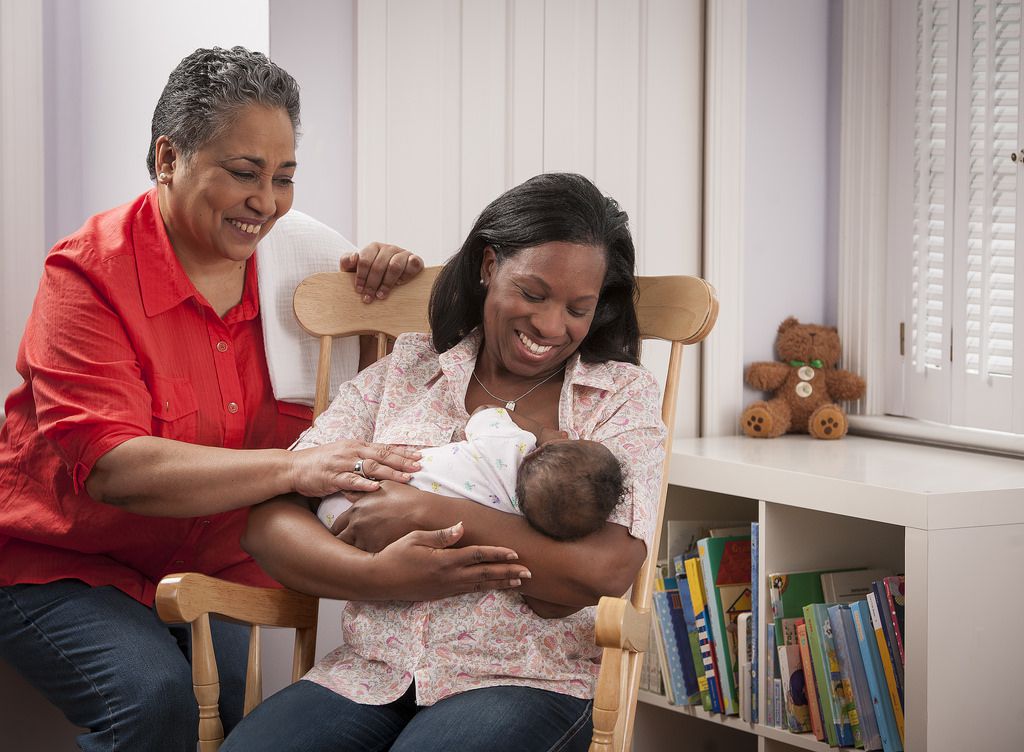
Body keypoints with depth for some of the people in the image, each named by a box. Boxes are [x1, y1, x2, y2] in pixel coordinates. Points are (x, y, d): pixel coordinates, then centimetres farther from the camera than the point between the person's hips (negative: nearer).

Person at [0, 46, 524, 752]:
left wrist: (387, 278, -10)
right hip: (64, 565, -5)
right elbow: (108, 466, -29)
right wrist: (292, 467, -40)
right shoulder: (93, 271, -15)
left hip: (206, 565, 5)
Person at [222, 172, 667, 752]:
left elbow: (607, 570, -10)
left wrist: (425, 511, -10)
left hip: (524, 683, -2)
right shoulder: (403, 373, 15)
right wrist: (380, 575, -16)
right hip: (371, 675, 3)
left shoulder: (623, 395, 10)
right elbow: (268, 523, 4)